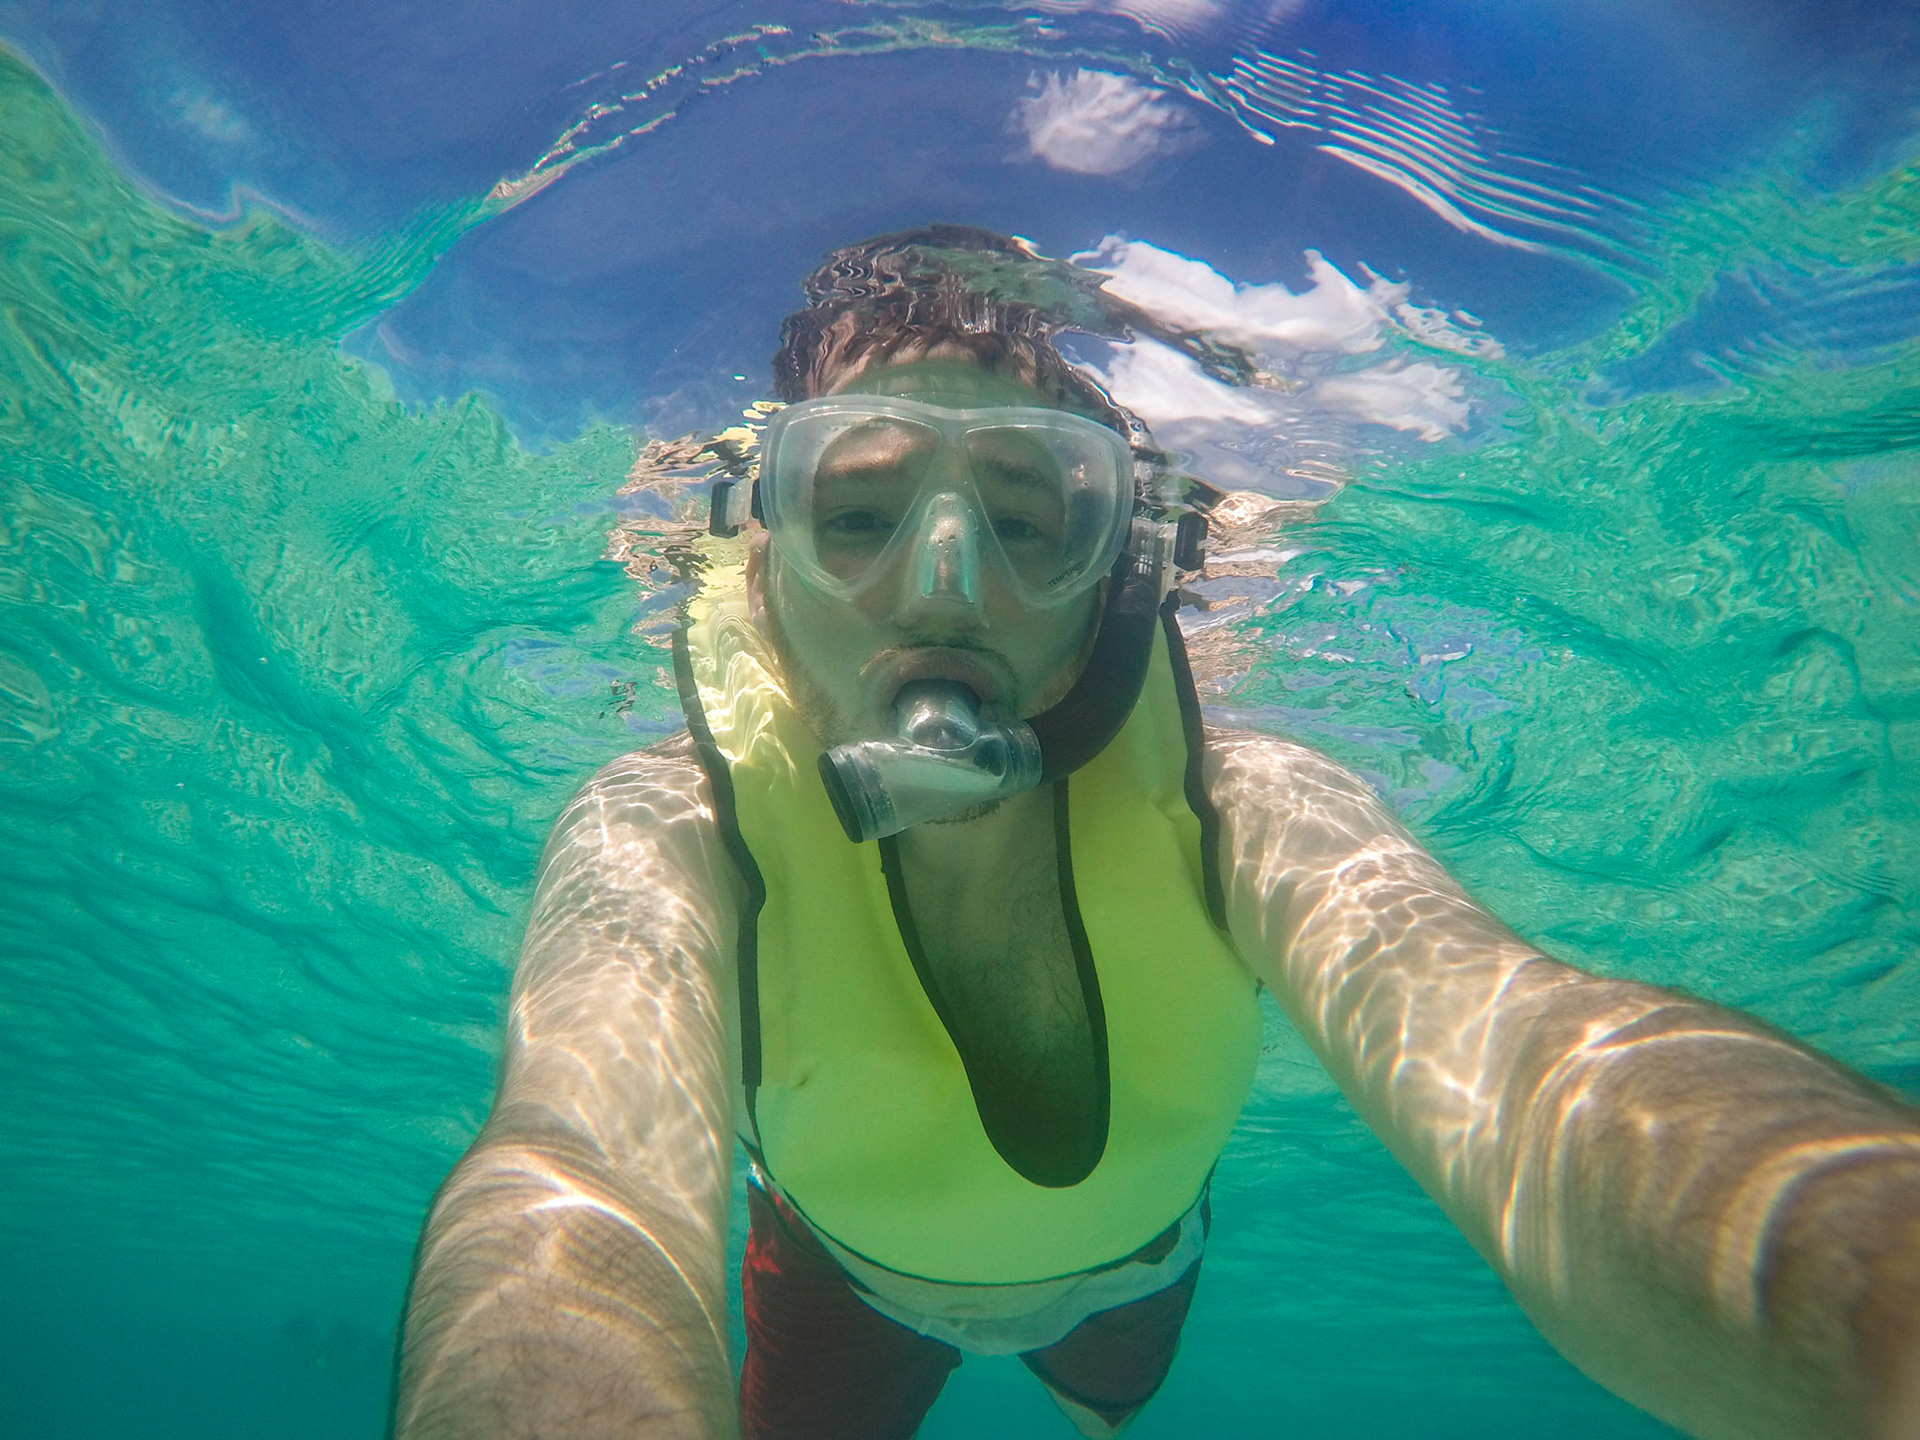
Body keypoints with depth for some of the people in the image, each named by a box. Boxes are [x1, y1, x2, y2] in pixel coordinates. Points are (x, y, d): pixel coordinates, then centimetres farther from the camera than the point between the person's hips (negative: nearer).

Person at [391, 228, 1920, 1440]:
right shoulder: (676, 832, -40)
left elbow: (1511, 1056, -59)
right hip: (852, 1259, -2)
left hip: (1127, 1245, 2)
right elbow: (577, 1183, -59)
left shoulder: (1230, 814, -39)